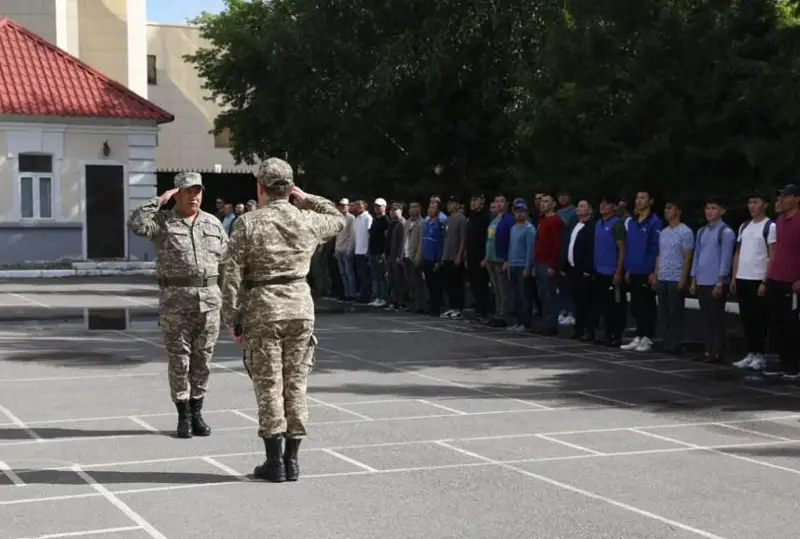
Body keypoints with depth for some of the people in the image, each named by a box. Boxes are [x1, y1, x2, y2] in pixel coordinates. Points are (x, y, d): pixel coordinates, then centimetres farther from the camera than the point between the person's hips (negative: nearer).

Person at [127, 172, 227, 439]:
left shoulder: (214, 224, 11)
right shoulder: (163, 222, 0)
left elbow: (226, 261, 14)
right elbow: (136, 224, -20)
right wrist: (159, 200, -15)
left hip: (209, 299, 3)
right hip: (175, 300, -3)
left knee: (202, 358, 7)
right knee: (179, 358, 2)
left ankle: (196, 412, 19)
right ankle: (183, 416, 11)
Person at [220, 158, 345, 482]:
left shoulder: (248, 224, -7)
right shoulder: (308, 221, 2)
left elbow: (232, 275, -9)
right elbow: (338, 219, 25)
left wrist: (232, 320, -2)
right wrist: (306, 198, 18)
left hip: (263, 310, -3)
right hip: (301, 308, 3)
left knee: (269, 386, 2)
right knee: (296, 384, 9)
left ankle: (275, 462, 4)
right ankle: (291, 461, 13)